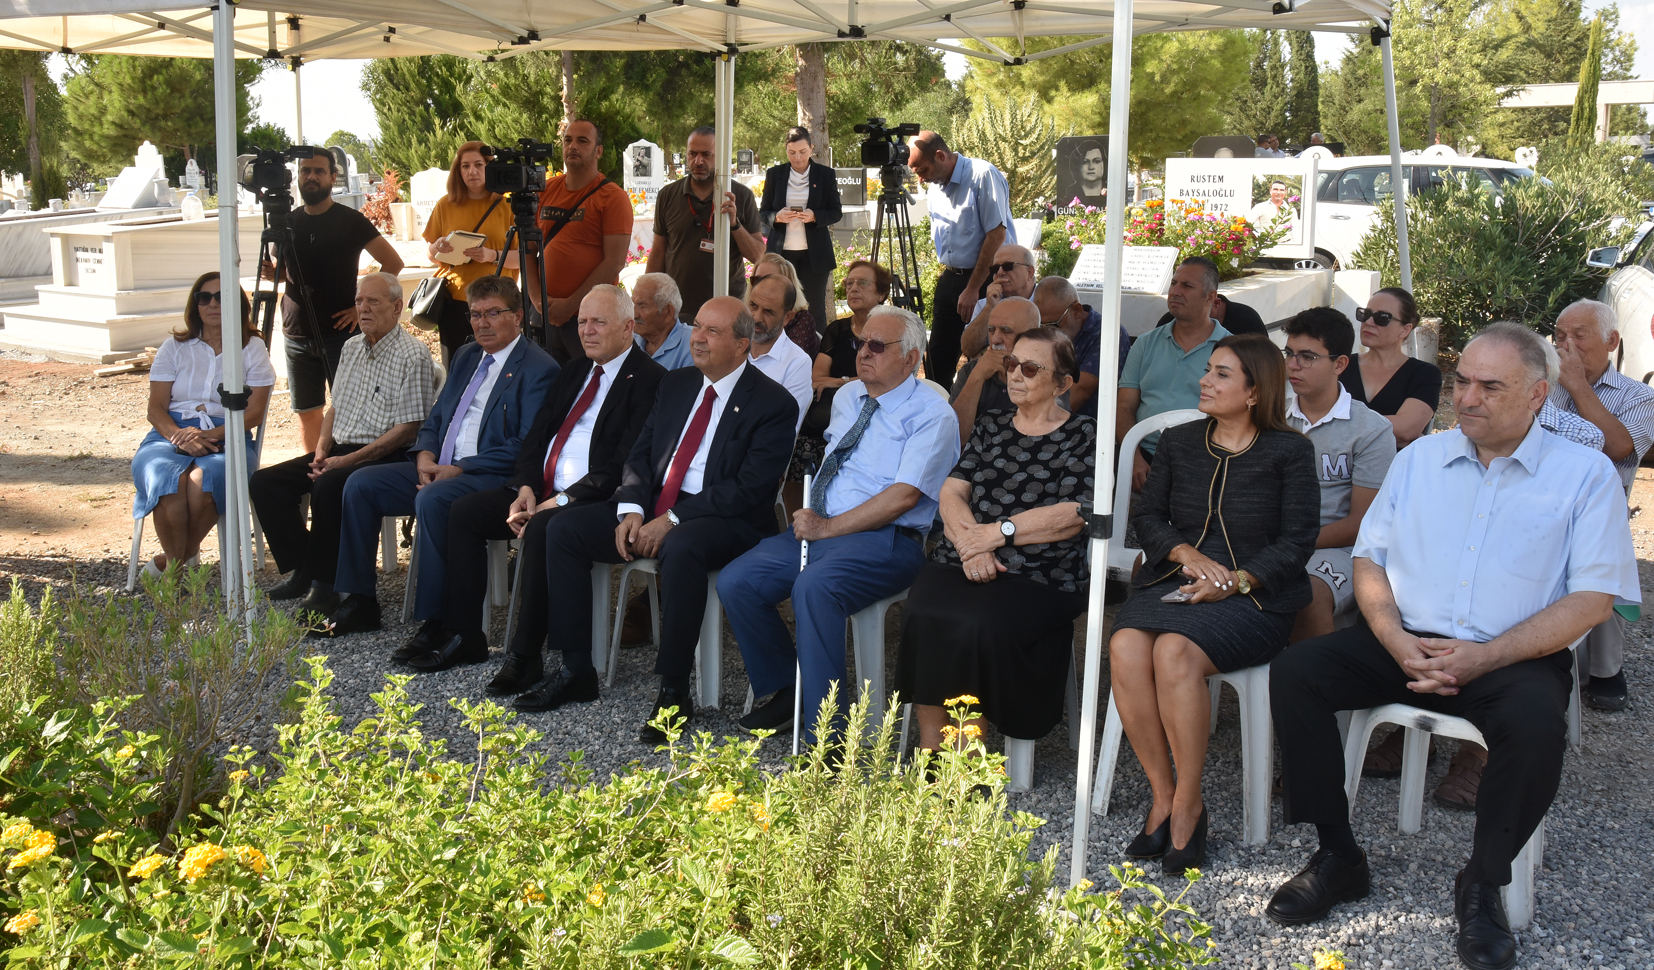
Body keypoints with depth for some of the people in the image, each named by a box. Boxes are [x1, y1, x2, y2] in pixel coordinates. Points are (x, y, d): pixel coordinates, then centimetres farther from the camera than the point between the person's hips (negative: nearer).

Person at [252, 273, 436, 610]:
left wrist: (347, 460, -19)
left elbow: (407, 429, -16)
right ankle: (302, 571, 1)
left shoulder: (412, 356, -11)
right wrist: (322, 448, 2)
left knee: (328, 487, -34)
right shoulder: (352, 348, 15)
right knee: (264, 482, -5)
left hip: (385, 457, -9)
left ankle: (324, 583, -18)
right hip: (340, 450, 9)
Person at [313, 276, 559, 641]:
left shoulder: (539, 368, -8)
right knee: (360, 483, -1)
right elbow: (435, 419, 22)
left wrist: (460, 468, -19)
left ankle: (436, 623, -28)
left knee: (431, 499, -35)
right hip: (440, 468, 9)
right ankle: (360, 602, 6)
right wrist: (425, 456, -1)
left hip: (493, 476, -9)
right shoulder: (466, 356, 20)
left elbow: (527, 445, -17)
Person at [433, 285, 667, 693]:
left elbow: (626, 465, -17)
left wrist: (561, 500, -20)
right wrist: (526, 487, -2)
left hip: (594, 501, -8)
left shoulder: (650, 380, -8)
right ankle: (462, 635, 1)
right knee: (464, 511, -5)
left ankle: (524, 656, -24)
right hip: (542, 491, 9)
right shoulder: (573, 371, 19)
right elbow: (536, 435, 18)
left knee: (541, 529, -34)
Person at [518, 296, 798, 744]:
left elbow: (749, 489, -15)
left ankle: (674, 692, -27)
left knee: (680, 549, -40)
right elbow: (640, 454, 15)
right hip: (655, 506, 7)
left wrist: (672, 520, -20)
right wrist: (631, 509, -6)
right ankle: (577, 670, -1)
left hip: (726, 520, -7)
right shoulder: (676, 384, 14)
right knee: (563, 529, -8)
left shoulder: (774, 403, -7)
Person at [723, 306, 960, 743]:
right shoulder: (847, 398, 18)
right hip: (819, 529, 8)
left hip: (885, 541, -8)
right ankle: (788, 689, 8)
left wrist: (829, 527, -17)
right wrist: (809, 518, 8)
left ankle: (826, 734, -26)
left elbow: (904, 495, -16)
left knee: (814, 586, -35)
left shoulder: (932, 414, -6)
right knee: (735, 582, -11)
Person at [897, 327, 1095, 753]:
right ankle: (929, 744, -18)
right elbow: (952, 490, 10)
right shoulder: (991, 426, 21)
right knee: (923, 614, -28)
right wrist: (970, 542, -10)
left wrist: (999, 532, -12)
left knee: (979, 624, -33)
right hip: (962, 563, 4)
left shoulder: (1085, 437, 7)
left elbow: (1075, 513, -6)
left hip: (1038, 577, -4)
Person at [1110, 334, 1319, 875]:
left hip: (1253, 596, -4)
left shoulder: (1289, 451, 5)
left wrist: (1236, 580, -15)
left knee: (1175, 651, -34)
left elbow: (1297, 540, -1)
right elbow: (1147, 516, 13)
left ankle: (1187, 803, -18)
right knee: (1126, 647, -29)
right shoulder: (1179, 442, 17)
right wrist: (1187, 553, -7)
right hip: (1173, 581, 4)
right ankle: (1162, 795, -16)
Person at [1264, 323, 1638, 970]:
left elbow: (1592, 599, -6)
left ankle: (1481, 886, -11)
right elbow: (1369, 558, 11)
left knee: (1536, 720, -36)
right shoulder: (1419, 458, 13)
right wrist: (1397, 641, -9)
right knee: (1295, 670, -20)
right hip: (1406, 643, 4)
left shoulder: (1585, 474, 1)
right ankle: (1338, 856, -6)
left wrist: (1483, 657, -17)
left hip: (1513, 657, -3)